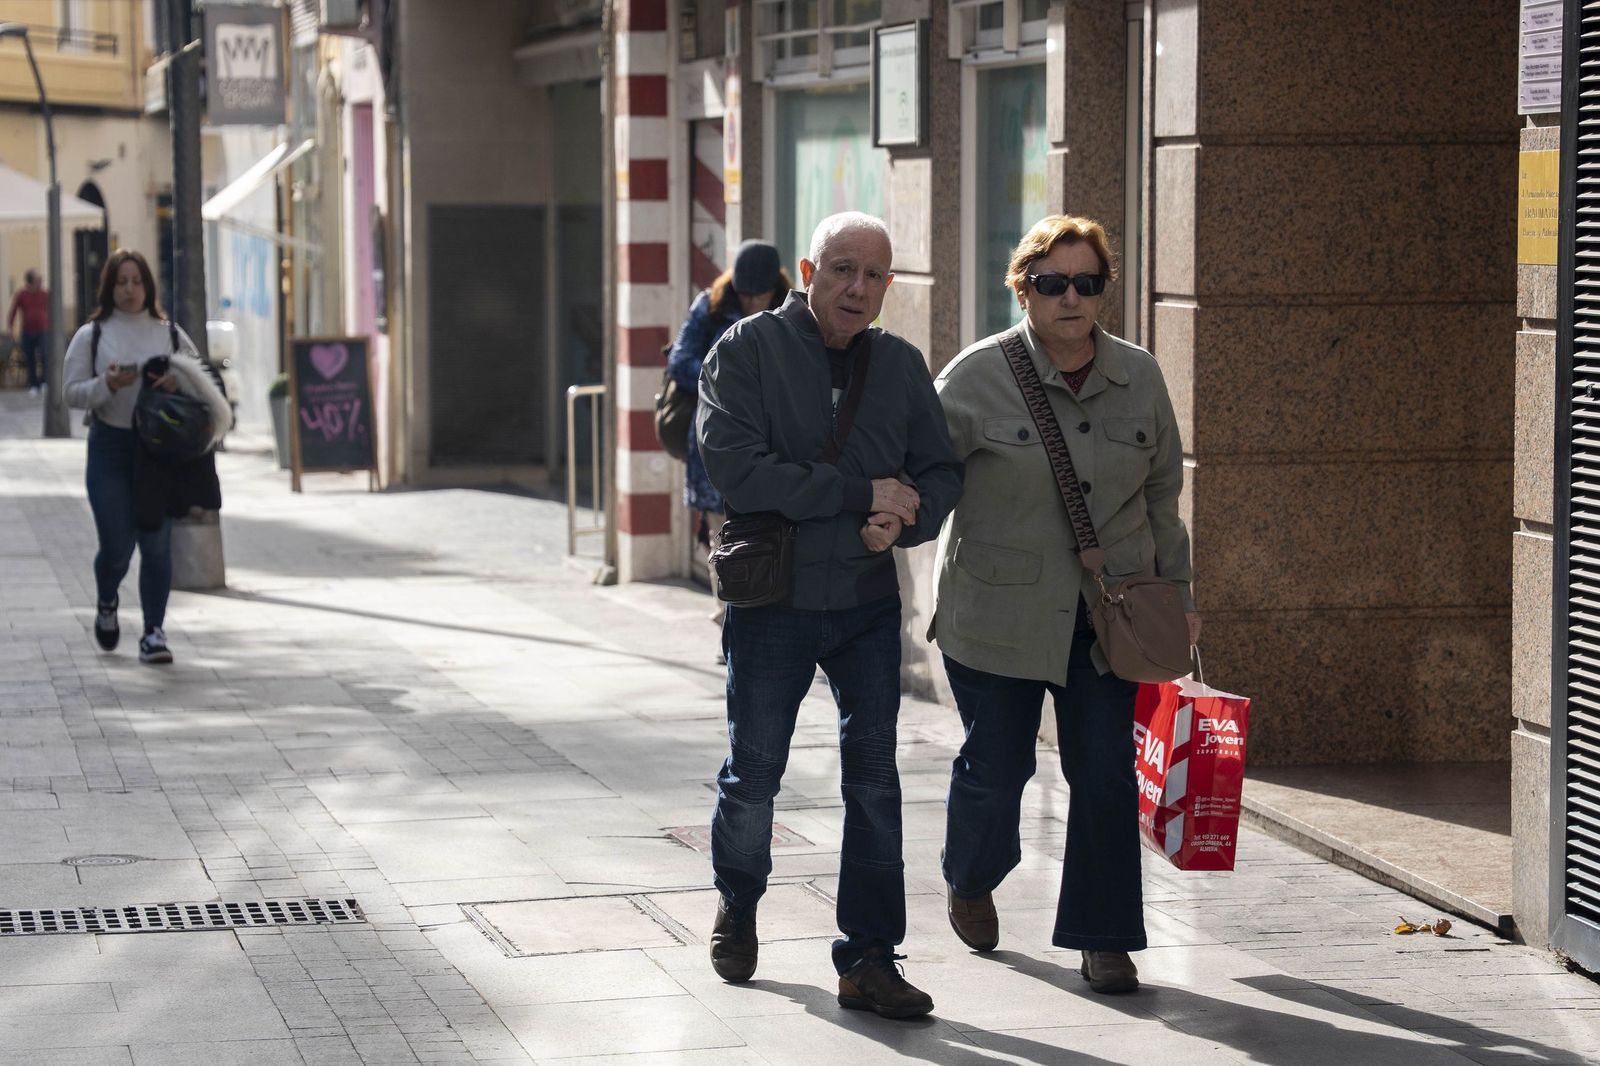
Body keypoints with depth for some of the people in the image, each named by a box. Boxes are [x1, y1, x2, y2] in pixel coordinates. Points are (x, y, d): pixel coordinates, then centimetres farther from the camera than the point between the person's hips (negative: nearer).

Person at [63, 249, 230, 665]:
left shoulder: (170, 333, 10)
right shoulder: (90, 336, 4)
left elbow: (204, 381, 11)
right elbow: (73, 392, 1)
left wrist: (178, 382, -11)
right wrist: (107, 385, -18)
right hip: (110, 447, -2)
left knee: (156, 544, -1)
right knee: (117, 546, -4)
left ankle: (154, 631, 5)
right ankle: (106, 605, 27)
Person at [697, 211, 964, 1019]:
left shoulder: (902, 365, 6)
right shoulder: (748, 349, -8)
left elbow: (940, 473, 8)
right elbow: (736, 469, -20)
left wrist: (903, 523, -15)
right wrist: (862, 493, -19)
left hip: (868, 604, 3)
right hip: (770, 600, -3)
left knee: (873, 781, 1)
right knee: (753, 777, 8)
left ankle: (869, 960, 8)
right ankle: (737, 907, 36)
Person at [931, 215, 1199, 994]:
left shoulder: (1139, 377, 5)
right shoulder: (979, 377, -8)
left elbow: (1162, 493, 14)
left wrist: (1177, 594, 16)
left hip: (1106, 616, 3)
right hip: (998, 614, -3)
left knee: (1106, 772, -3)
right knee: (996, 764, 7)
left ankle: (1103, 938, 11)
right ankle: (969, 883, 39)